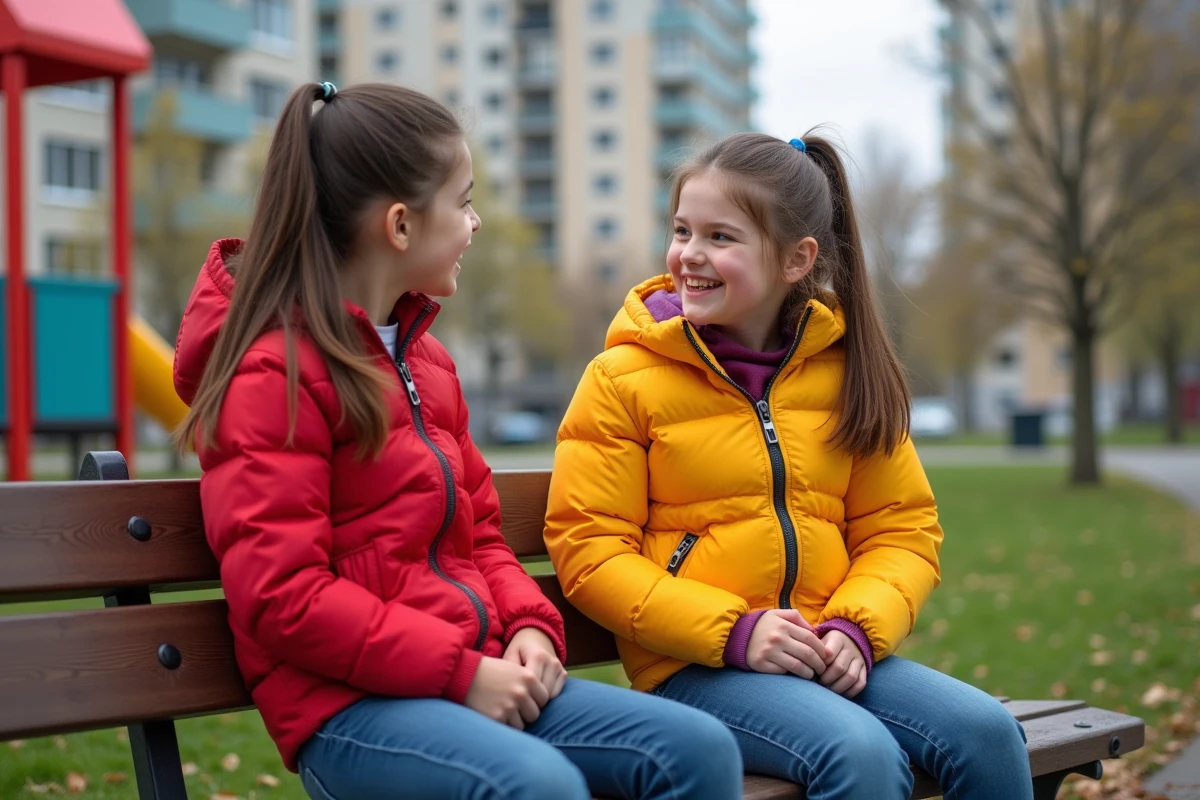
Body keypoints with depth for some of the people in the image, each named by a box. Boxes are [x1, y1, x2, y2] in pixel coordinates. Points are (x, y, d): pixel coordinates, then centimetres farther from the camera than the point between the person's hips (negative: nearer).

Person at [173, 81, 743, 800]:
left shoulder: (426, 357, 18)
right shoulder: (275, 375, -9)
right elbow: (284, 597, -16)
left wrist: (530, 626, 2)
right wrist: (460, 669, -17)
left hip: (476, 677, 8)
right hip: (347, 702, -8)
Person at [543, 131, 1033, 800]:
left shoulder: (847, 369, 9)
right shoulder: (623, 379, -2)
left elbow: (904, 530, 11)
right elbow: (589, 550, -6)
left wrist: (857, 629, -9)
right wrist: (733, 631, -16)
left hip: (831, 654, 4)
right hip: (691, 665, -4)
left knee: (987, 732, -19)